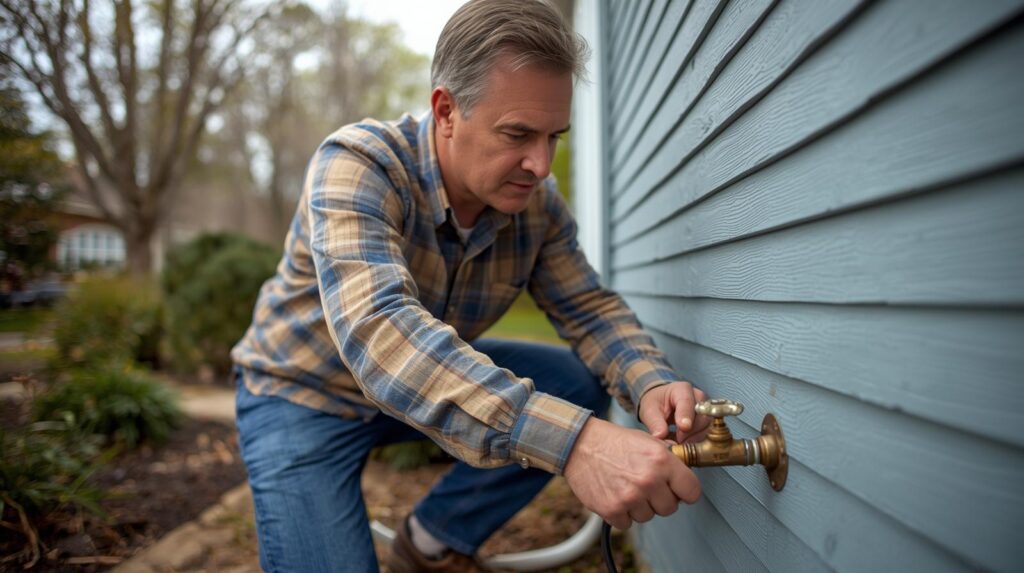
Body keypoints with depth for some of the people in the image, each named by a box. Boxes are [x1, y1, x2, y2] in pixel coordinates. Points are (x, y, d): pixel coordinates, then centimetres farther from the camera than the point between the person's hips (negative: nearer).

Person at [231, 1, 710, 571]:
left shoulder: (537, 201, -12)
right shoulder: (356, 165, -30)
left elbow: (589, 307, -7)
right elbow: (377, 333, -44)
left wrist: (652, 381, -30)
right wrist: (570, 441, -55)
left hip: (434, 378, 5)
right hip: (305, 393, -5)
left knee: (579, 384, -10)